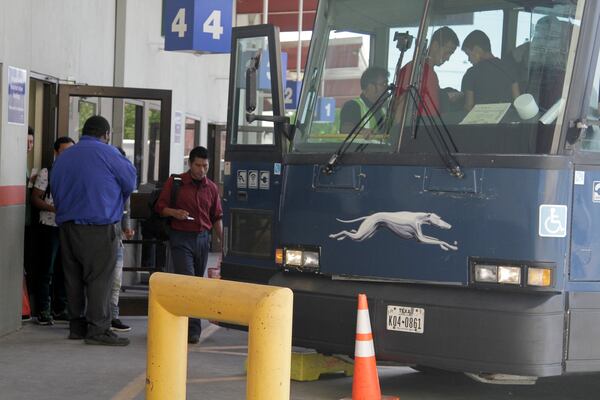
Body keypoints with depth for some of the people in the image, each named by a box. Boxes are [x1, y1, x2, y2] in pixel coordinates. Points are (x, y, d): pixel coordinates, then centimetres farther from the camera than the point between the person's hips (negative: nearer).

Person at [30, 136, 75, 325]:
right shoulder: (46, 173, -2)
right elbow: (35, 198, -5)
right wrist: (54, 208, -18)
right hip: (49, 227, -4)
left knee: (64, 269, 9)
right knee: (46, 269, -1)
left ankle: (61, 308, 18)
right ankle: (43, 310, 4)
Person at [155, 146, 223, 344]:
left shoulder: (211, 188, 11)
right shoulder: (175, 182, -1)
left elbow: (216, 217, 16)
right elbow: (160, 206, 2)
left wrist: (223, 241, 8)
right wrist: (174, 212, -18)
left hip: (202, 238, 5)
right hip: (181, 238, -5)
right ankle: (193, 328, -17)